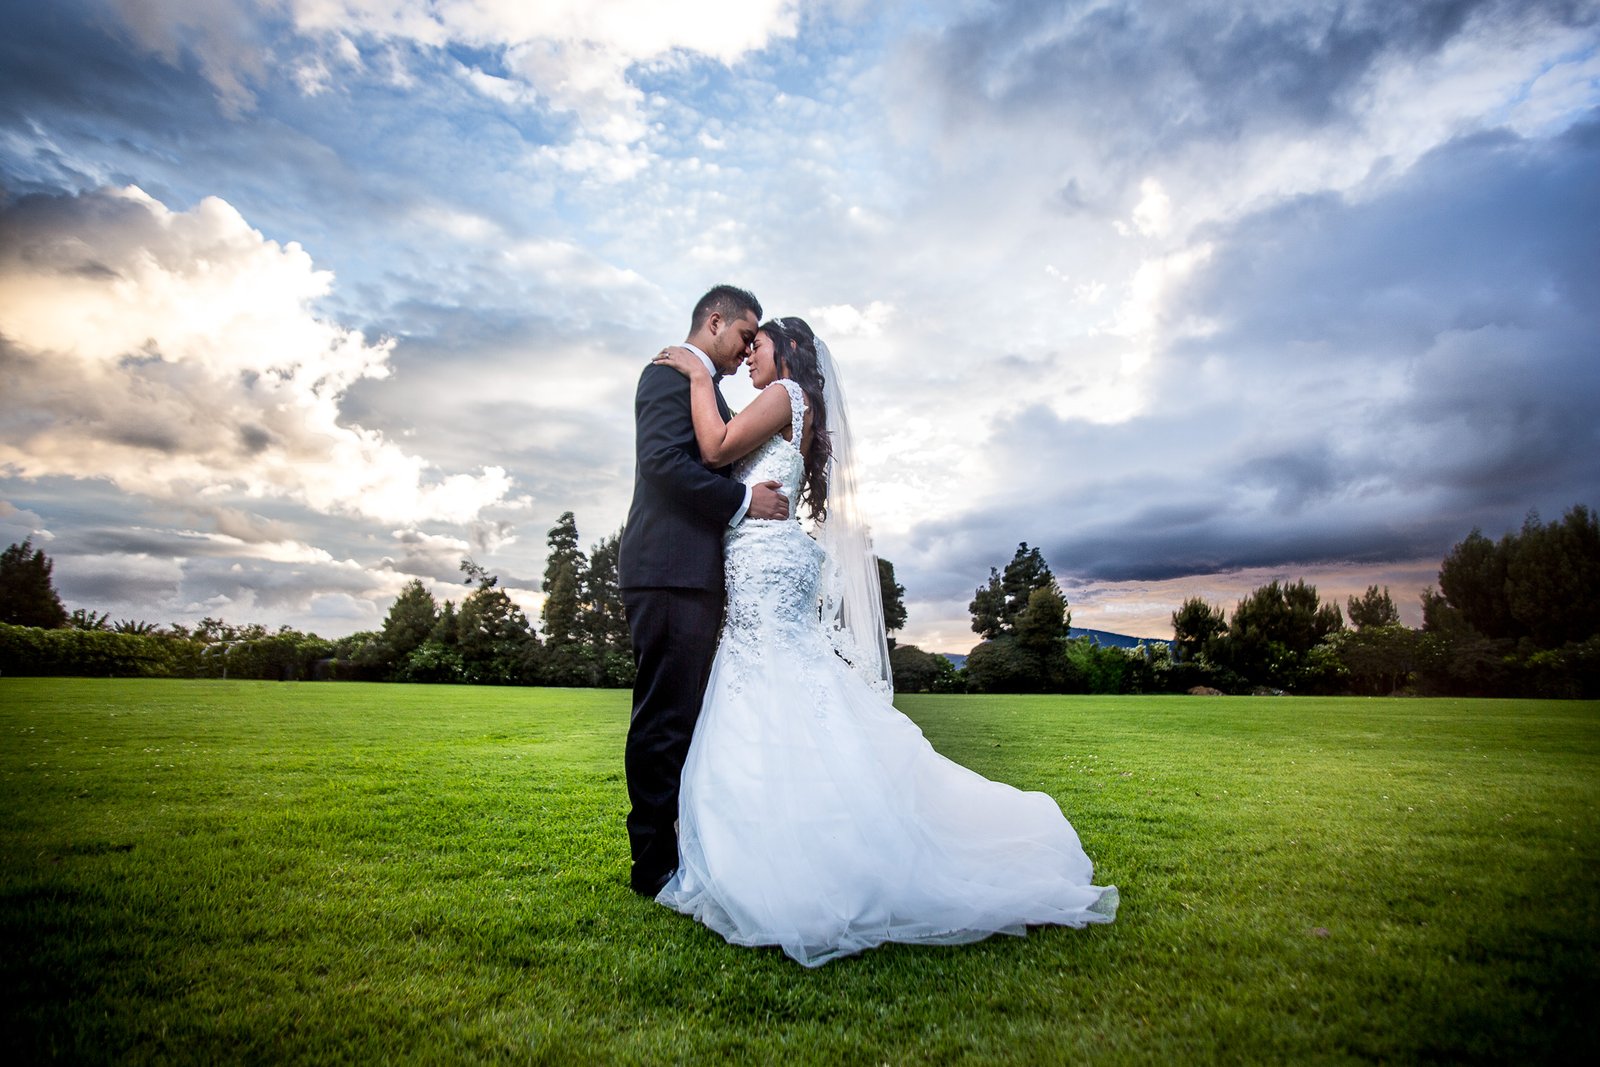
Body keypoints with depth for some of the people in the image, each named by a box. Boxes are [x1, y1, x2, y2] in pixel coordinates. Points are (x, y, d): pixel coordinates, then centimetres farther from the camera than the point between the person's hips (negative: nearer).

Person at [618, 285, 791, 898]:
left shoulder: (704, 387, 27)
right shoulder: (671, 372, -3)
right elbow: (663, 460, -17)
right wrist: (744, 500, -14)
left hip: (694, 574, 10)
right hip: (670, 569, -10)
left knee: (682, 716, 12)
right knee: (666, 716, -6)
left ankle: (680, 850, 22)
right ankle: (655, 865, 3)